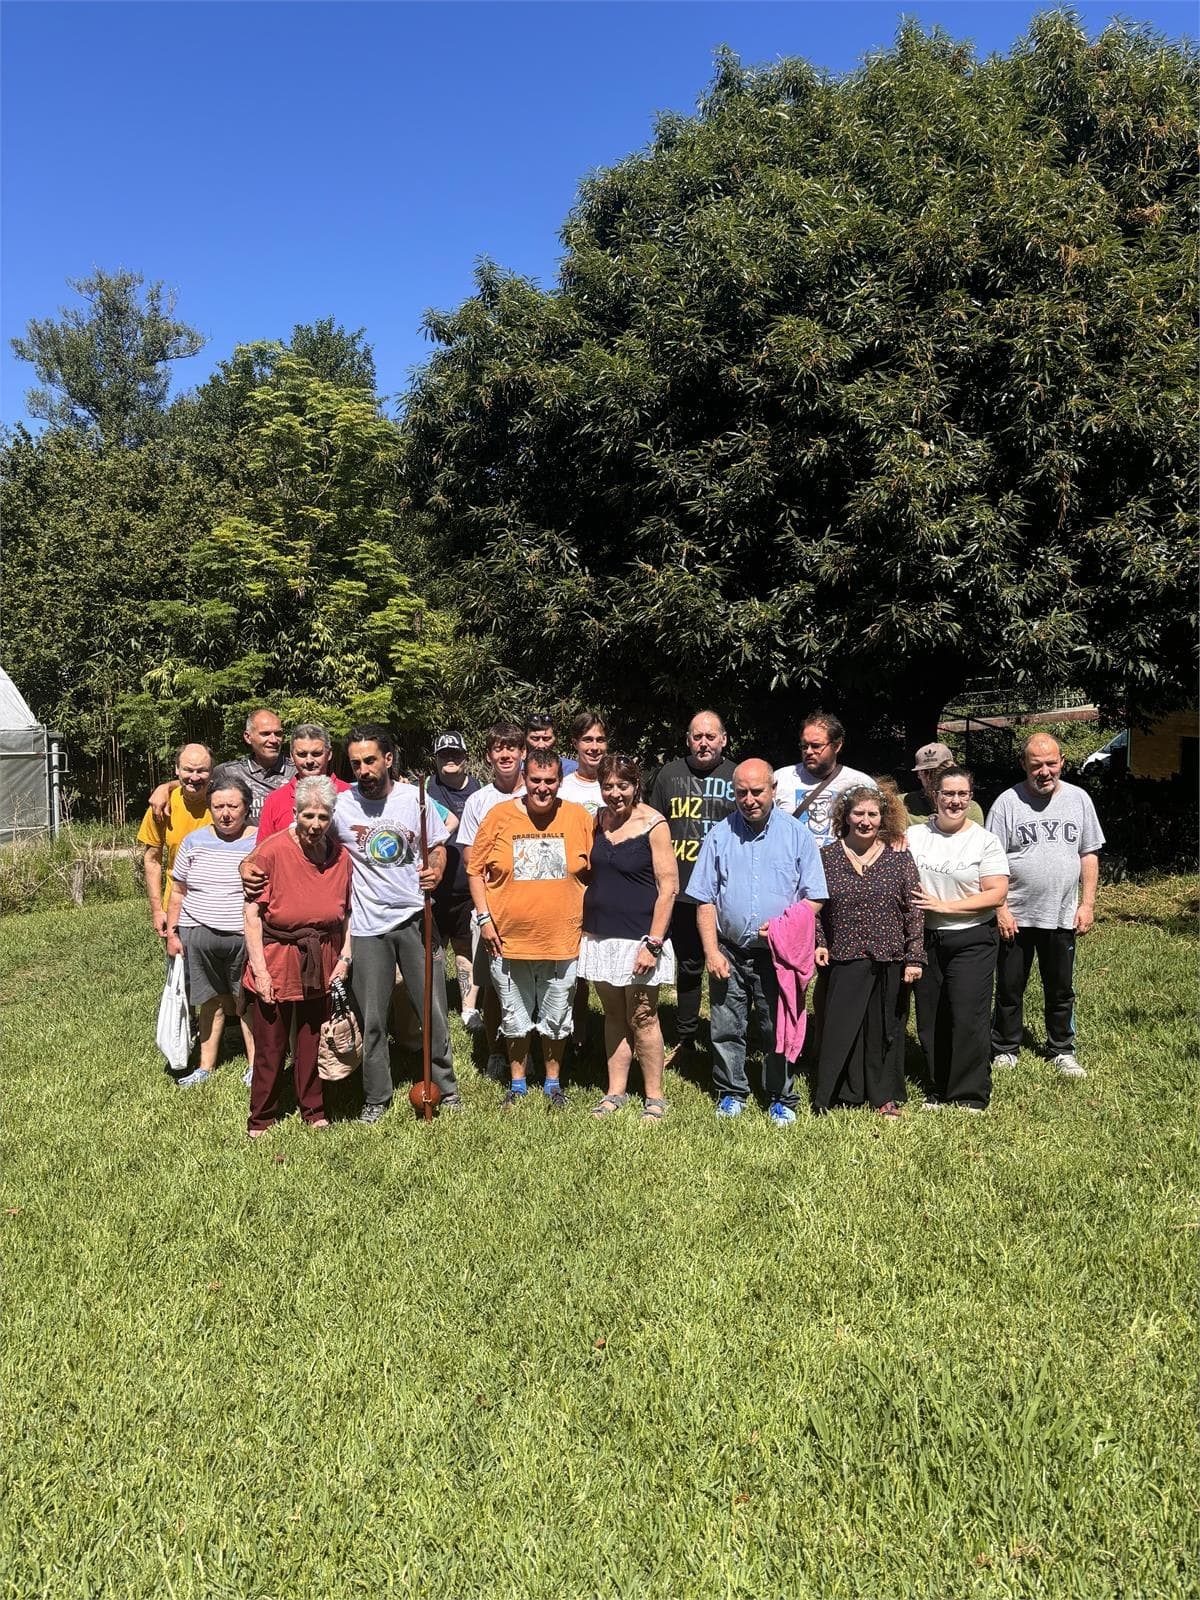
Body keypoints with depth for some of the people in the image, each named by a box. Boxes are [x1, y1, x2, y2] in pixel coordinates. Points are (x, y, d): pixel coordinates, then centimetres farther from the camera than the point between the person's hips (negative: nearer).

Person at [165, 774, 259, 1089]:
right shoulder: (194, 841, 6)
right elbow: (178, 892, 12)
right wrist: (172, 932, 7)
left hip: (246, 937, -3)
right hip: (198, 935, 3)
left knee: (248, 1003, 3)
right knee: (210, 1001, 11)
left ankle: (256, 1066, 16)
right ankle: (206, 1066, 24)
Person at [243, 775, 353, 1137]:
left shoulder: (340, 856, -1)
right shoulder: (272, 851, -13)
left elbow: (348, 913, 9)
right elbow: (252, 913, -12)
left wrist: (344, 958, 1)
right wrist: (259, 968, -13)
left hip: (322, 962, 3)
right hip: (276, 959, -3)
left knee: (314, 1040, 14)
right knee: (270, 1044, 7)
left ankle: (314, 1111, 31)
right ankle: (262, 1118, 25)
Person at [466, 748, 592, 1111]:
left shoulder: (578, 818, -2)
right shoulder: (499, 817, -4)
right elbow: (475, 869, 2)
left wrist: (590, 920, 2)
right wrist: (483, 918, -5)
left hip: (562, 940, 0)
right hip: (508, 939, 0)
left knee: (556, 1018, 14)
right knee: (515, 1017, 14)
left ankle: (554, 1084, 33)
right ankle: (517, 1084, 32)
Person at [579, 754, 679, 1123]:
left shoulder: (653, 824, -11)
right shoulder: (600, 819, 6)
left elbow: (669, 886, -13)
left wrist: (653, 943, -17)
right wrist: (585, 927, 12)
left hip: (638, 937, -5)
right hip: (600, 936, 5)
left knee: (642, 1019, 2)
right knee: (613, 1016, 14)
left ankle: (654, 1098, 15)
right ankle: (615, 1092, 24)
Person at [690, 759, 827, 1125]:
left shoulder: (797, 834, 0)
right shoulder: (720, 834, 2)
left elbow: (814, 898, 2)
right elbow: (705, 899, 3)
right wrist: (712, 952, -4)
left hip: (779, 953, -1)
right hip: (729, 952, 1)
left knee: (779, 1029, 7)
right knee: (727, 1028, 7)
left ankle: (781, 1099, 22)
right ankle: (731, 1094, 25)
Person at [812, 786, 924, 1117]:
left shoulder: (900, 857, -1)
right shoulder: (827, 857, 1)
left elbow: (914, 909, -1)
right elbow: (815, 906, 9)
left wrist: (914, 957, -5)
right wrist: (819, 942, -1)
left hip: (889, 960, 0)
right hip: (843, 958, 0)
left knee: (885, 1028, 9)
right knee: (840, 1028, 3)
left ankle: (885, 1095, 24)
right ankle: (839, 1094, 18)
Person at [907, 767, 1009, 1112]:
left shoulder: (985, 841, -3)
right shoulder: (913, 835, 5)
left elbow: (995, 894, -10)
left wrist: (944, 906, -15)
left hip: (971, 940, -3)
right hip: (925, 939, 3)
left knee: (968, 1019, -4)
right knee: (929, 1019, 9)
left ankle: (971, 1096, 10)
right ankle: (936, 1091, 23)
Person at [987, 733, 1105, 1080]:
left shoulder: (1078, 798, 3)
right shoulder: (1008, 802, -7)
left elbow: (1089, 855, 7)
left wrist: (1087, 904, 1)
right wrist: (1001, 909, -12)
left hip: (1063, 916, 3)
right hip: (1016, 917, -2)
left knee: (1061, 990, 15)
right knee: (1009, 989, 8)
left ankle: (1062, 1051, 30)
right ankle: (1005, 1051, 23)